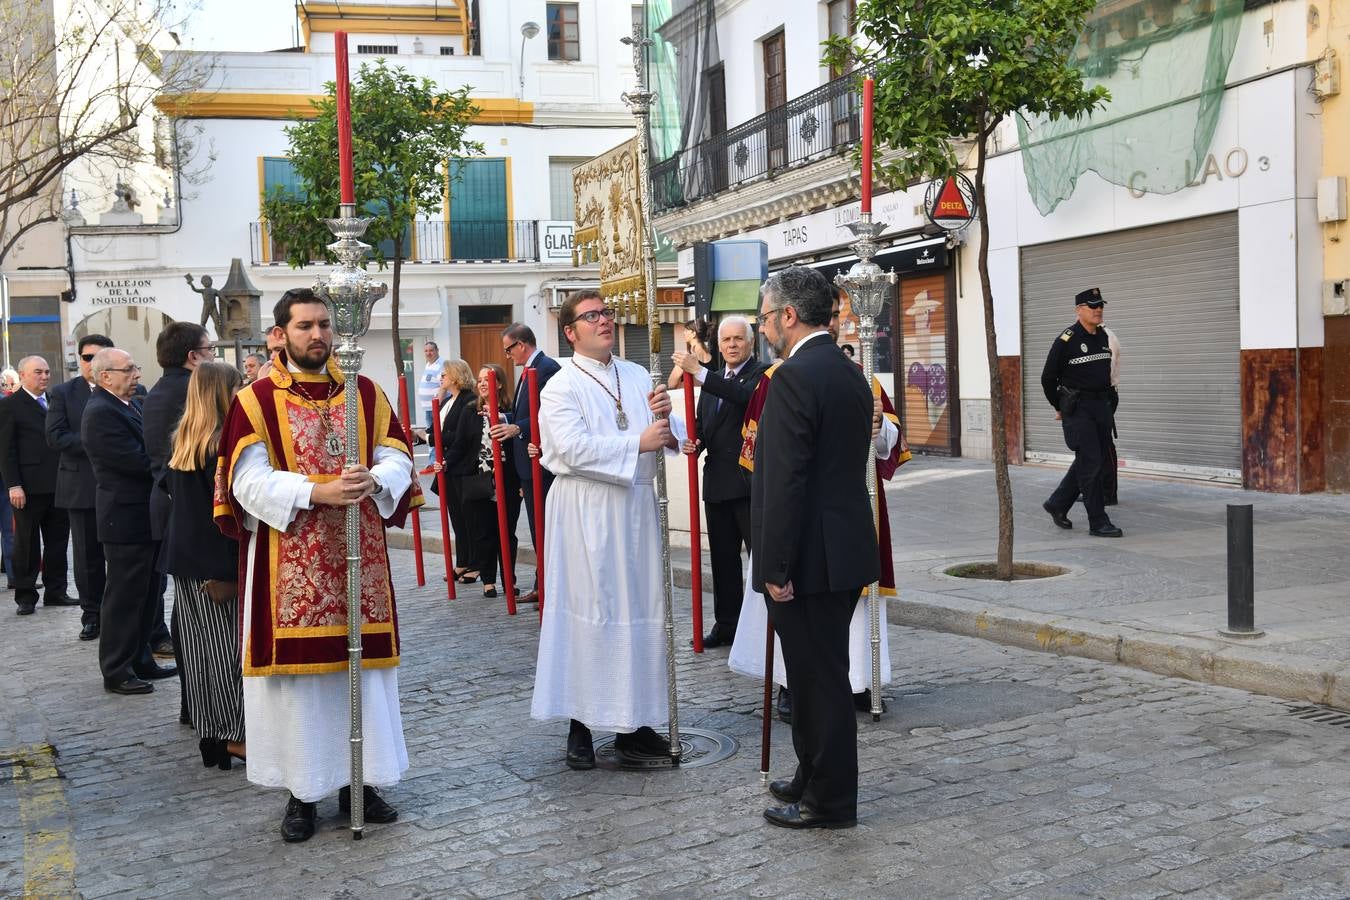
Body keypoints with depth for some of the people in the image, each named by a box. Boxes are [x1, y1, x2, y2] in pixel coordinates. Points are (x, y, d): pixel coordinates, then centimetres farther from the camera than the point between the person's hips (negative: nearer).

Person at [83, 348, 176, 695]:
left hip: (145, 516, 10)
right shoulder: (101, 413, -19)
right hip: (126, 519, -10)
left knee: (145, 592, 17)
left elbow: (147, 450, 15)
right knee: (124, 596, -1)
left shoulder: (131, 404, 12)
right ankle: (116, 672, 9)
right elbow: (139, 461, -24)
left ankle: (140, 660, 28)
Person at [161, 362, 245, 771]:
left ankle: (211, 734, 18)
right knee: (228, 644, -2)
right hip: (218, 560, -8)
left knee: (199, 646, 11)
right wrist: (236, 568, -15)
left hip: (183, 555, 8)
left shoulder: (181, 441, 9)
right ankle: (235, 733, 1)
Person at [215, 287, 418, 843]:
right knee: (297, 668, 2)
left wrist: (373, 480, -21)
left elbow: (396, 460, 2)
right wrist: (315, 492, -23)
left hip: (359, 558, 3)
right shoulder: (255, 401, -1)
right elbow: (249, 480, -10)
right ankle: (302, 791, 13)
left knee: (361, 663, 6)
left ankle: (358, 780, 19)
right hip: (289, 564, -3)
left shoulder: (366, 393, 8)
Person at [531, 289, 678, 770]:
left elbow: (663, 439, 12)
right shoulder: (561, 387, -5)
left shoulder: (638, 375, 12)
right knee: (589, 613, -2)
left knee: (640, 610, 7)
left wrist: (664, 416, -10)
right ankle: (580, 725, 7)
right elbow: (573, 448, -19)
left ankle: (633, 722, 17)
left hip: (637, 507, 5)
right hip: (587, 511, -5)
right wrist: (638, 443, -19)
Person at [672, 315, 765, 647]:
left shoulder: (762, 373, -4)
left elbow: (745, 396, -25)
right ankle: (725, 625, 20)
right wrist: (695, 442, -2)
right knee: (723, 559, 12)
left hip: (751, 482, -7)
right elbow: (703, 425, 21)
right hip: (717, 483, 7)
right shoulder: (713, 381, 18)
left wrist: (699, 371, -29)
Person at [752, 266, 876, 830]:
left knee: (817, 678, 1)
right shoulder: (849, 372, 12)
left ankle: (829, 802, 11)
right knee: (824, 674, 19)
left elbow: (786, 481, -22)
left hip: (811, 556, -10)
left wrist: (776, 568, -18)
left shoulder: (794, 377, -18)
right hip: (846, 549, 10)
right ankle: (816, 778, 32)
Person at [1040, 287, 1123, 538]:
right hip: (1077, 408, -7)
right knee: (1091, 462, -9)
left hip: (1102, 405, 7)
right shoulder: (1066, 340, -11)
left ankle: (1057, 505, 27)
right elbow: (1048, 378, -4)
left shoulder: (1102, 337, 10)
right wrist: (1059, 408, 6)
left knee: (1094, 461, 11)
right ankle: (1098, 522, -5)